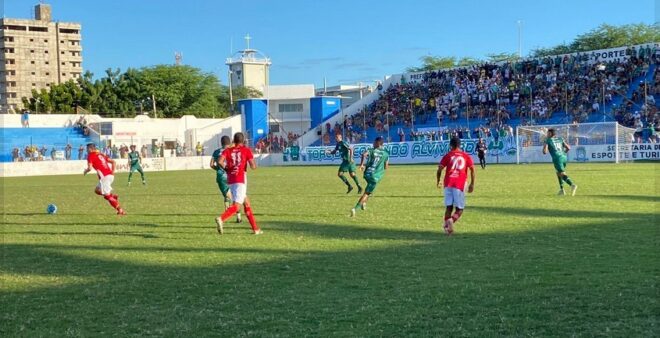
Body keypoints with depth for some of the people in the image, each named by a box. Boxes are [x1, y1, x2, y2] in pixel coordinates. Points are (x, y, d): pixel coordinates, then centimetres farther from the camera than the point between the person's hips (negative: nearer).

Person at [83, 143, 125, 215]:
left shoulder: (91, 156, -2)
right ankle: (114, 196, 8)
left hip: (104, 177, -8)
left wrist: (85, 171, 10)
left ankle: (120, 210, -4)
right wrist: (113, 172, 16)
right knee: (97, 190, 24)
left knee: (107, 195, 0)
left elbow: (89, 168, -11)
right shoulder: (101, 154, 20)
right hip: (110, 175, 8)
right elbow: (113, 161, 18)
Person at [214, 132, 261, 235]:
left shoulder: (227, 150, 9)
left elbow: (220, 162, -8)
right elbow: (253, 166, -6)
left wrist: (226, 168, 10)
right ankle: (221, 219, -34)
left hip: (230, 180, 5)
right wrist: (254, 165, 16)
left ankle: (255, 228, 20)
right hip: (241, 180, -5)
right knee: (236, 206, -9)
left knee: (246, 203, 16)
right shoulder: (246, 150, 2)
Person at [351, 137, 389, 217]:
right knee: (367, 193, -3)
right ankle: (355, 208, -18)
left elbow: (364, 154, -18)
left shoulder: (372, 150, 4)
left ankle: (364, 203, 24)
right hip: (376, 176, -2)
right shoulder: (386, 153, 6)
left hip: (367, 173, 2)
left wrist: (361, 164, -11)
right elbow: (386, 167, 7)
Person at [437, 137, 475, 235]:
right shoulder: (466, 156, 11)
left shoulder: (448, 155, 8)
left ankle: (446, 225, -4)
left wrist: (438, 181, 13)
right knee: (460, 208, 5)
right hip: (460, 185, -1)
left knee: (448, 207, 9)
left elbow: (439, 169, 0)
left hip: (448, 184, 1)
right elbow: (472, 169, 2)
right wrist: (472, 184, 5)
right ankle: (452, 220, -23)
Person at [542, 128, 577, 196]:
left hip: (557, 158, -6)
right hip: (564, 157, 6)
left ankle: (572, 185, -38)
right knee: (558, 173, 25)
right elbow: (568, 148, 15)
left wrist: (544, 147, 20)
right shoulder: (560, 139, 19)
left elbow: (544, 152, -1)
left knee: (563, 174, -15)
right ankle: (561, 190, 20)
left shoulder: (548, 140, 6)